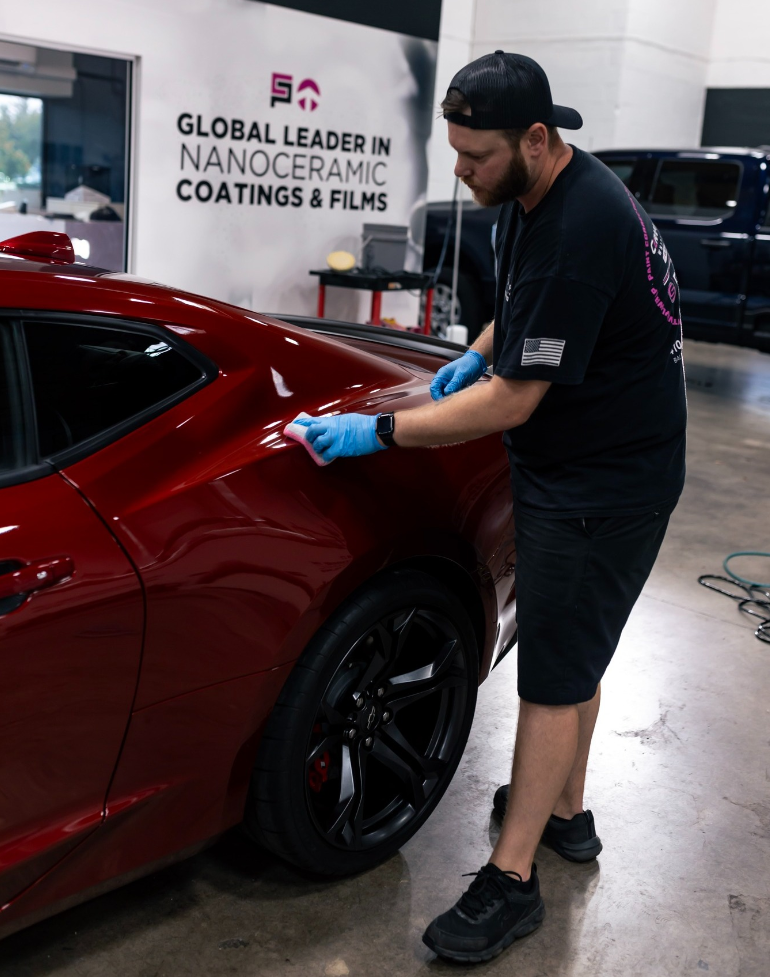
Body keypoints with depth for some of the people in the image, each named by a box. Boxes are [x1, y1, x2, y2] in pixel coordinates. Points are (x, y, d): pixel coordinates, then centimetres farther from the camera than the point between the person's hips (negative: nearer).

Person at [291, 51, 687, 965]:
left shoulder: (581, 230, -28)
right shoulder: (531, 197, 3)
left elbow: (511, 403, -26)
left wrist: (380, 431, -21)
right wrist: (475, 356, 7)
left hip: (604, 486, -10)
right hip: (572, 467, 10)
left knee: (555, 674, -2)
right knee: (569, 656, 20)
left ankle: (511, 882, 10)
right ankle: (565, 811, 38)